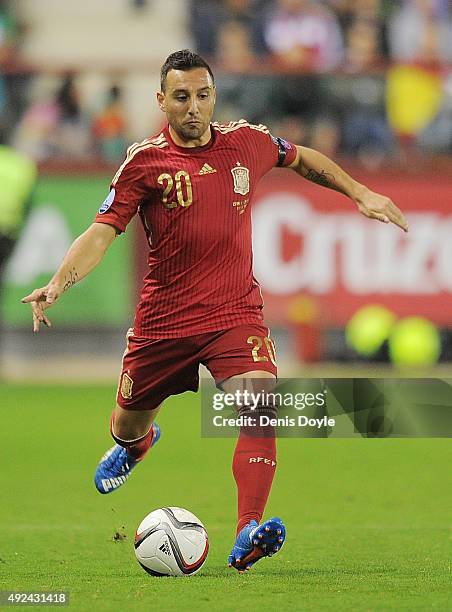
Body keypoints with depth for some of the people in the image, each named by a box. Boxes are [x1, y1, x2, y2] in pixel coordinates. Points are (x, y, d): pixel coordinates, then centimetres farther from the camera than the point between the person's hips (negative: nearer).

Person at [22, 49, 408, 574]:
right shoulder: (144, 162, -9)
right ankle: (134, 443, 58)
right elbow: (102, 232, -14)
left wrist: (361, 194, 18)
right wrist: (58, 284, -30)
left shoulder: (247, 142, 0)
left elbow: (302, 159, 22)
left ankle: (248, 535, -30)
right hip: (162, 319, 0)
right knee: (129, 422, 17)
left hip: (235, 311, 0)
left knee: (259, 407, -25)